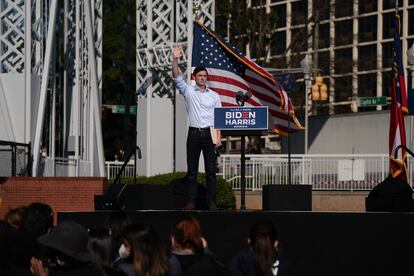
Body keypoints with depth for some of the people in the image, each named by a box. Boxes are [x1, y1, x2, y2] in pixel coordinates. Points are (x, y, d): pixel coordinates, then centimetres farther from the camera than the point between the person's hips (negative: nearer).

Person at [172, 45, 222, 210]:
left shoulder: (214, 96, 9)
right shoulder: (188, 91, 6)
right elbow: (177, 78, -8)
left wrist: (219, 136, -2)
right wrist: (175, 60, -20)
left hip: (209, 134, 1)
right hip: (194, 133, -1)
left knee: (210, 170, 0)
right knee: (192, 170, 1)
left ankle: (211, 201, 3)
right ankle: (190, 201, 3)